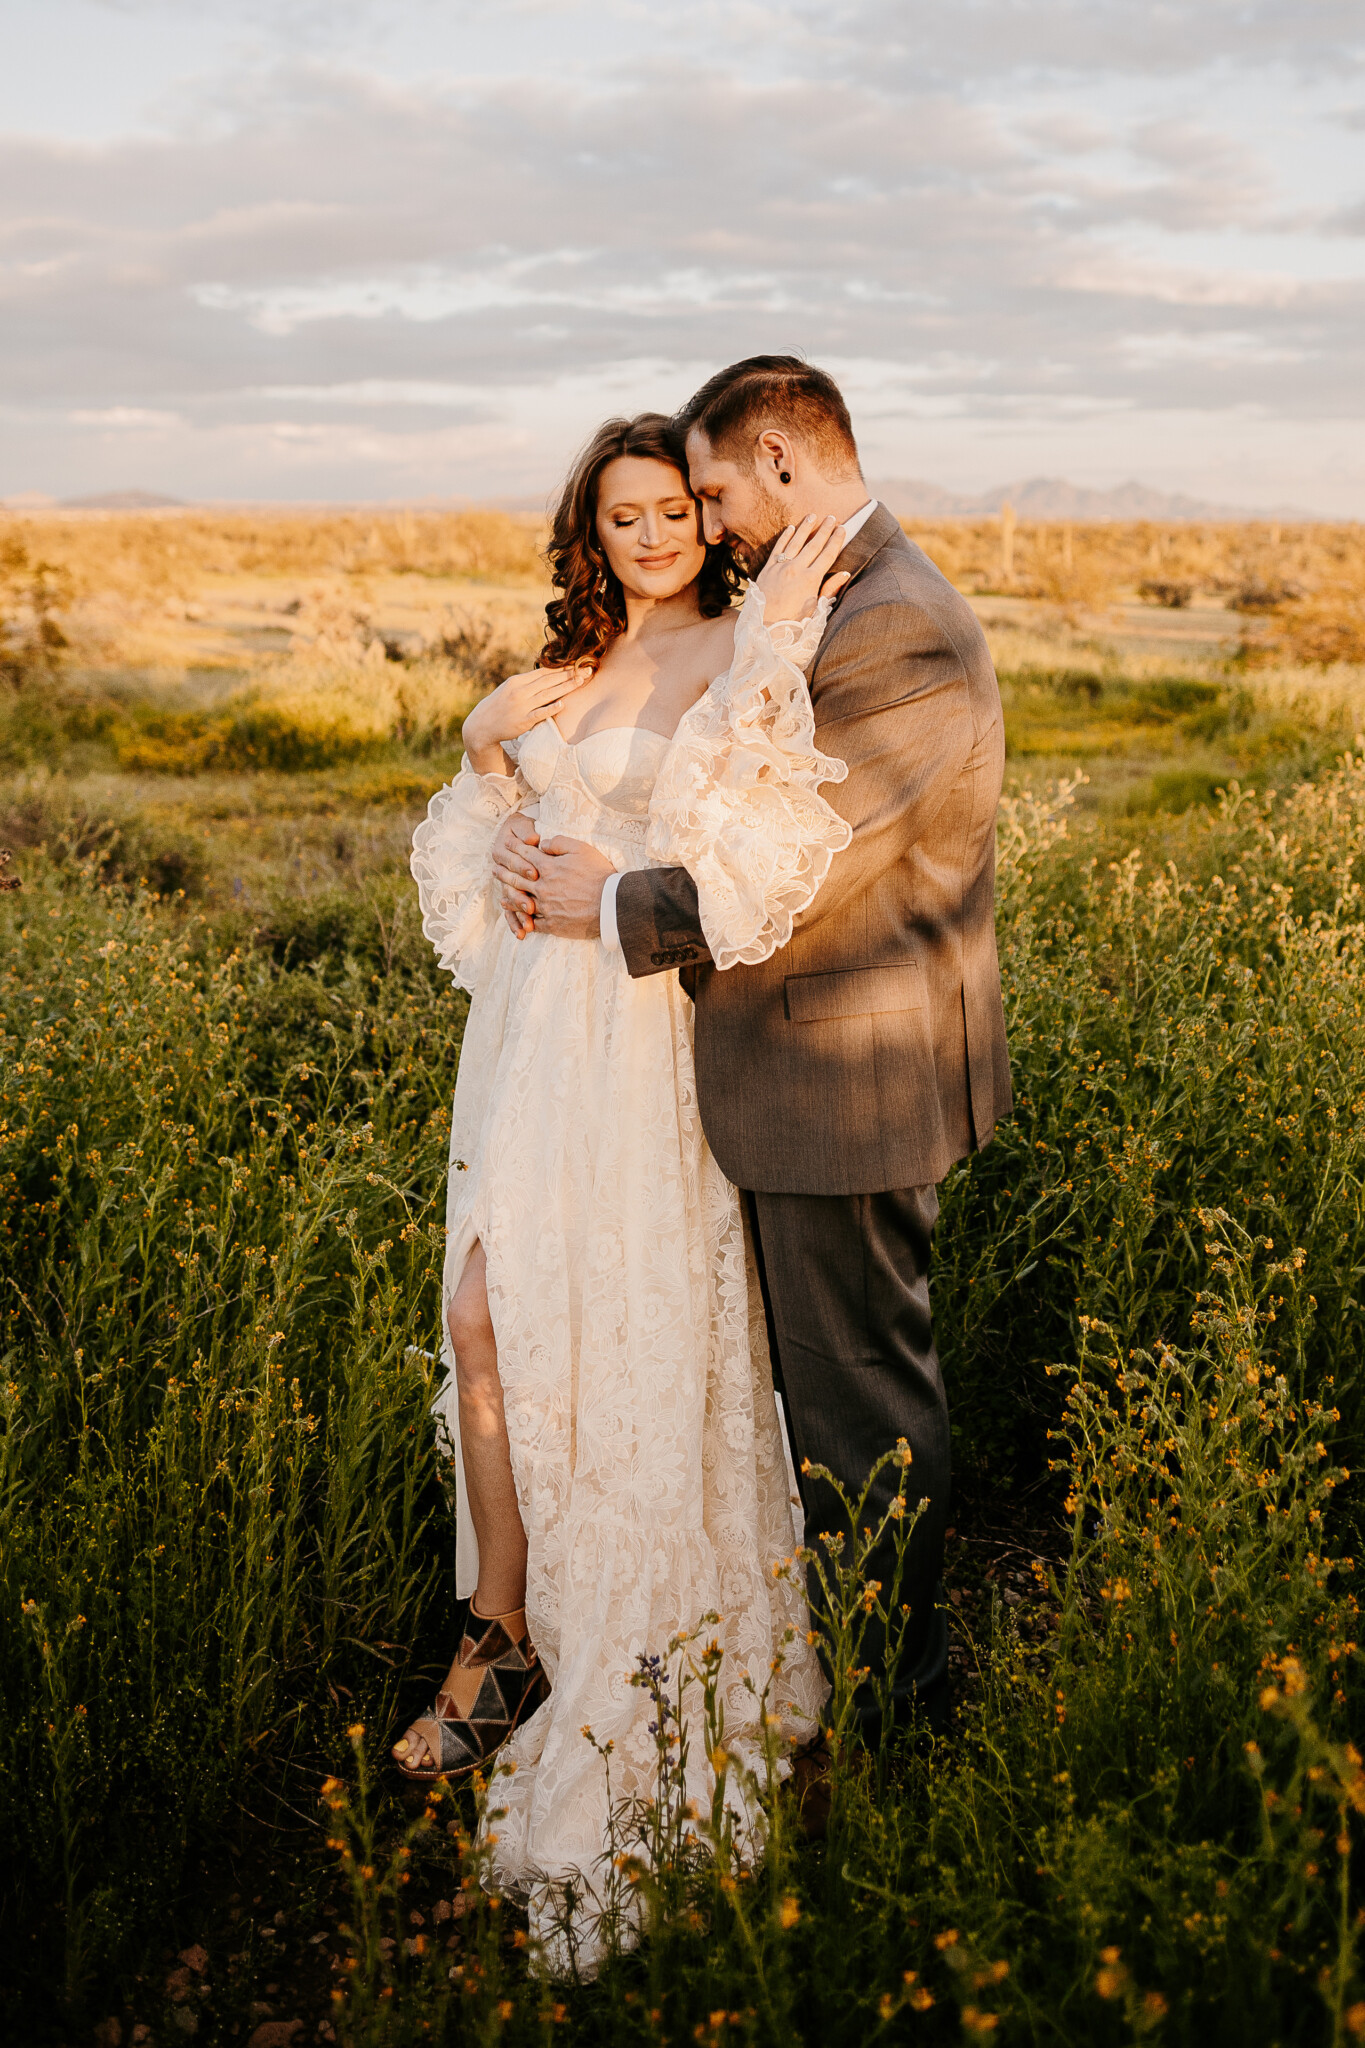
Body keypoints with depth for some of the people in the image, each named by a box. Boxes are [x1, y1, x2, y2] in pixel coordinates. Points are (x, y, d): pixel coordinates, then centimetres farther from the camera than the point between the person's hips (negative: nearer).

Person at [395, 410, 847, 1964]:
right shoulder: (569, 664, 15)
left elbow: (739, 851, -24)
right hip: (529, 1025, 6)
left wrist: (766, 659, -28)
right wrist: (485, 750, 1)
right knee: (488, 1320, 4)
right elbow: (481, 848, 19)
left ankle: (652, 1650, 23)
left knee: (629, 1340, 1)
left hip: (646, 1035, -6)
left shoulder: (741, 656, -7)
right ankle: (504, 1642, 21)